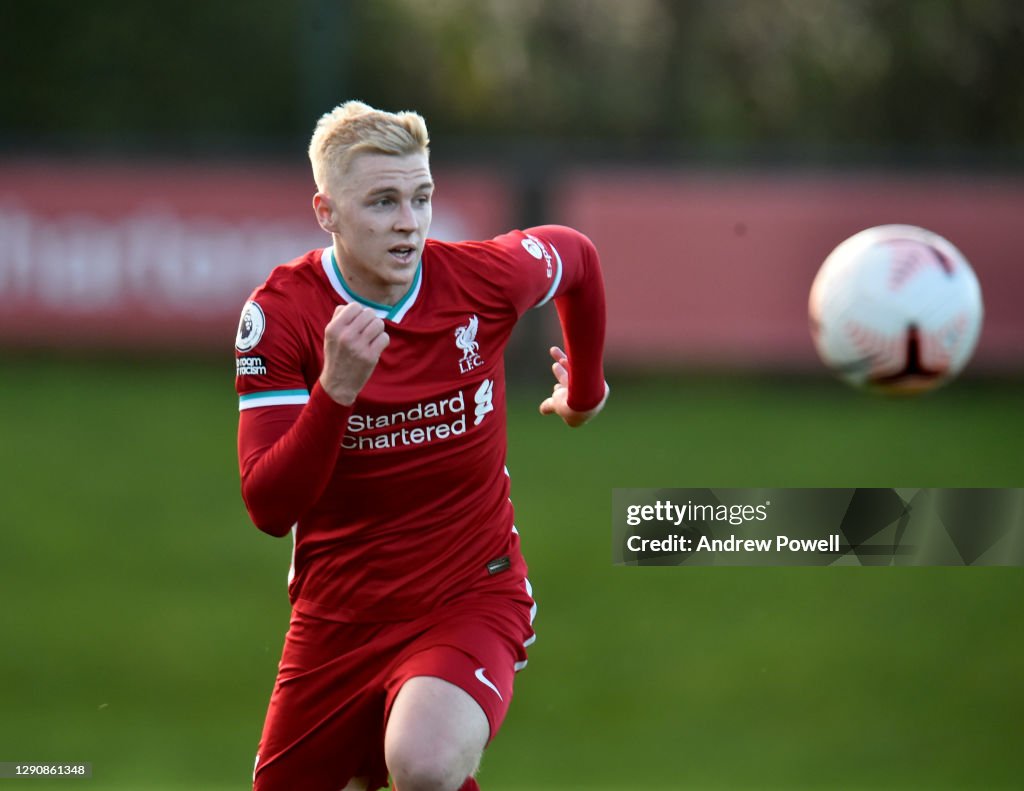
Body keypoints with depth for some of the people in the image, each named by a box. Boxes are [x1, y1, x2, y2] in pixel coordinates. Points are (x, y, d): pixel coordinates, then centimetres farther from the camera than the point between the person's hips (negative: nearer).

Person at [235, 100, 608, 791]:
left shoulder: (483, 278, -10)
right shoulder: (281, 311, -12)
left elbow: (577, 255, 15)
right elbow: (269, 508, -18)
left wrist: (585, 389, 27)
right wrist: (337, 389, -32)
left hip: (472, 598, -2)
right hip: (338, 617, 2)